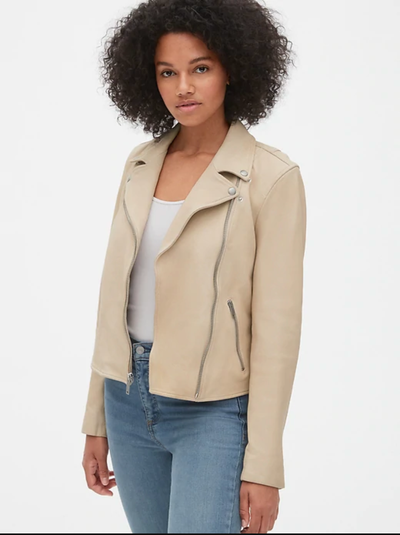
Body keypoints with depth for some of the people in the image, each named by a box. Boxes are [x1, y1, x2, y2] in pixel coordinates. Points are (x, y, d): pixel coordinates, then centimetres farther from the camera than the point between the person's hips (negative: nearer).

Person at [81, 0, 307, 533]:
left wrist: (263, 466, -14)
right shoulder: (141, 165, 5)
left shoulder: (271, 177, -12)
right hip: (130, 401, 6)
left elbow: (277, 328, -13)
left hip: (214, 413, -6)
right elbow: (119, 296, 10)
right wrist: (98, 421, 11)